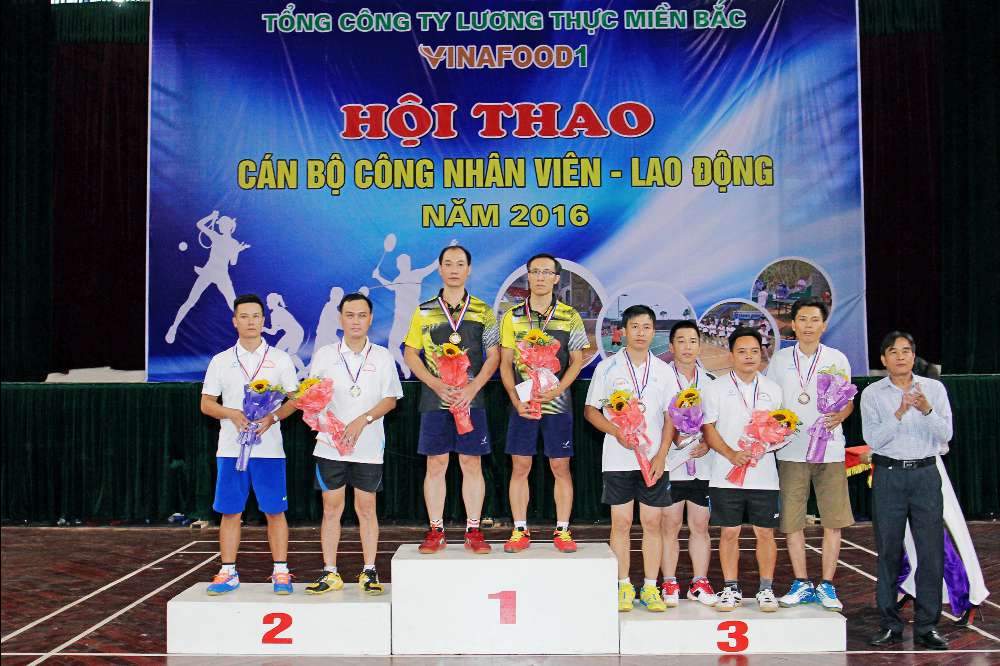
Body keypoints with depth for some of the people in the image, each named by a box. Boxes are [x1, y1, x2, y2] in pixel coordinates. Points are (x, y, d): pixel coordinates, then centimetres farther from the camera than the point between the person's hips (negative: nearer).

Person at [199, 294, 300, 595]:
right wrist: (231, 414, -11)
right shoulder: (221, 361, 9)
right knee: (230, 512, 5)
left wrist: (272, 417, -15)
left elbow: (294, 399, 4)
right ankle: (228, 573, 15)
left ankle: (281, 573, 9)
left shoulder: (280, 359, 6)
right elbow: (206, 403, 8)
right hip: (230, 447, 1)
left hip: (269, 448, -1)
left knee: (275, 512, 1)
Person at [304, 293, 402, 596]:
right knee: (331, 506, 4)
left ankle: (369, 572, 12)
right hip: (330, 445, 1)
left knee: (366, 506, 3)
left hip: (368, 446, -1)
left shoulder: (382, 357, 5)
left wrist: (362, 420, -13)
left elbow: (390, 400, 1)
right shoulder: (324, 355, 6)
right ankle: (330, 573, 12)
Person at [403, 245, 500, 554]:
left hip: (471, 399, 0)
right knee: (435, 465, 4)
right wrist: (437, 384, -9)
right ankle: (436, 531, 13)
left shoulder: (483, 311, 6)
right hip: (434, 399, 0)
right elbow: (410, 353, 5)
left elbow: (493, 356, 5)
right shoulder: (424, 311, 7)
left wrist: (473, 388, -10)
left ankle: (473, 531, 11)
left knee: (472, 464, 2)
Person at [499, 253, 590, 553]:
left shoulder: (569, 316, 3)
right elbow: (505, 363, 5)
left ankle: (562, 531, 14)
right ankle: (520, 531, 13)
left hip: (557, 402, -1)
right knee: (520, 467, 3)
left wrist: (557, 389, -14)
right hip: (522, 403, 1)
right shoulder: (512, 317, 5)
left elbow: (577, 360, 2)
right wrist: (516, 400, -7)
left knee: (560, 467, 4)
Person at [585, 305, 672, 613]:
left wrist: (661, 456, -4)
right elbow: (590, 410, 3)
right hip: (618, 458, -1)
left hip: (654, 459, 2)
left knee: (652, 522, 4)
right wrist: (617, 432, -12)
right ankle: (624, 587, 13)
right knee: (621, 522, 2)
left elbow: (670, 417, 7)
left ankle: (650, 588, 14)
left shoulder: (663, 370, 7)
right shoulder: (608, 367, 2)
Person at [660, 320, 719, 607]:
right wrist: (673, 435, -16)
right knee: (669, 526, 3)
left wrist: (708, 443, -6)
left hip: (703, 464, 3)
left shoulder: (711, 381, 10)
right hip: (670, 463, -3)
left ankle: (700, 583, 18)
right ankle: (669, 584, 12)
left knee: (700, 526, 9)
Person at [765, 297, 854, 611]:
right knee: (792, 521, 3)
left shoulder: (837, 359, 6)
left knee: (833, 520, 0)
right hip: (791, 451, 1)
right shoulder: (780, 359, 7)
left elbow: (849, 401, 10)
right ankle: (801, 584, 15)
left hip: (830, 450, 0)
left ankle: (826, 587, 12)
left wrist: (839, 416, -12)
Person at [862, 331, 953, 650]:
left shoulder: (934, 388, 6)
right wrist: (900, 413, -19)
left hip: (925, 473, 1)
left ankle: (927, 626, 10)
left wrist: (926, 410, -18)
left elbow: (945, 435, -2)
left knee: (931, 550, 0)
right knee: (889, 552, 4)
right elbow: (873, 438, -8)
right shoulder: (872, 393, 2)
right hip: (888, 476, -1)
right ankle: (890, 625, 13)